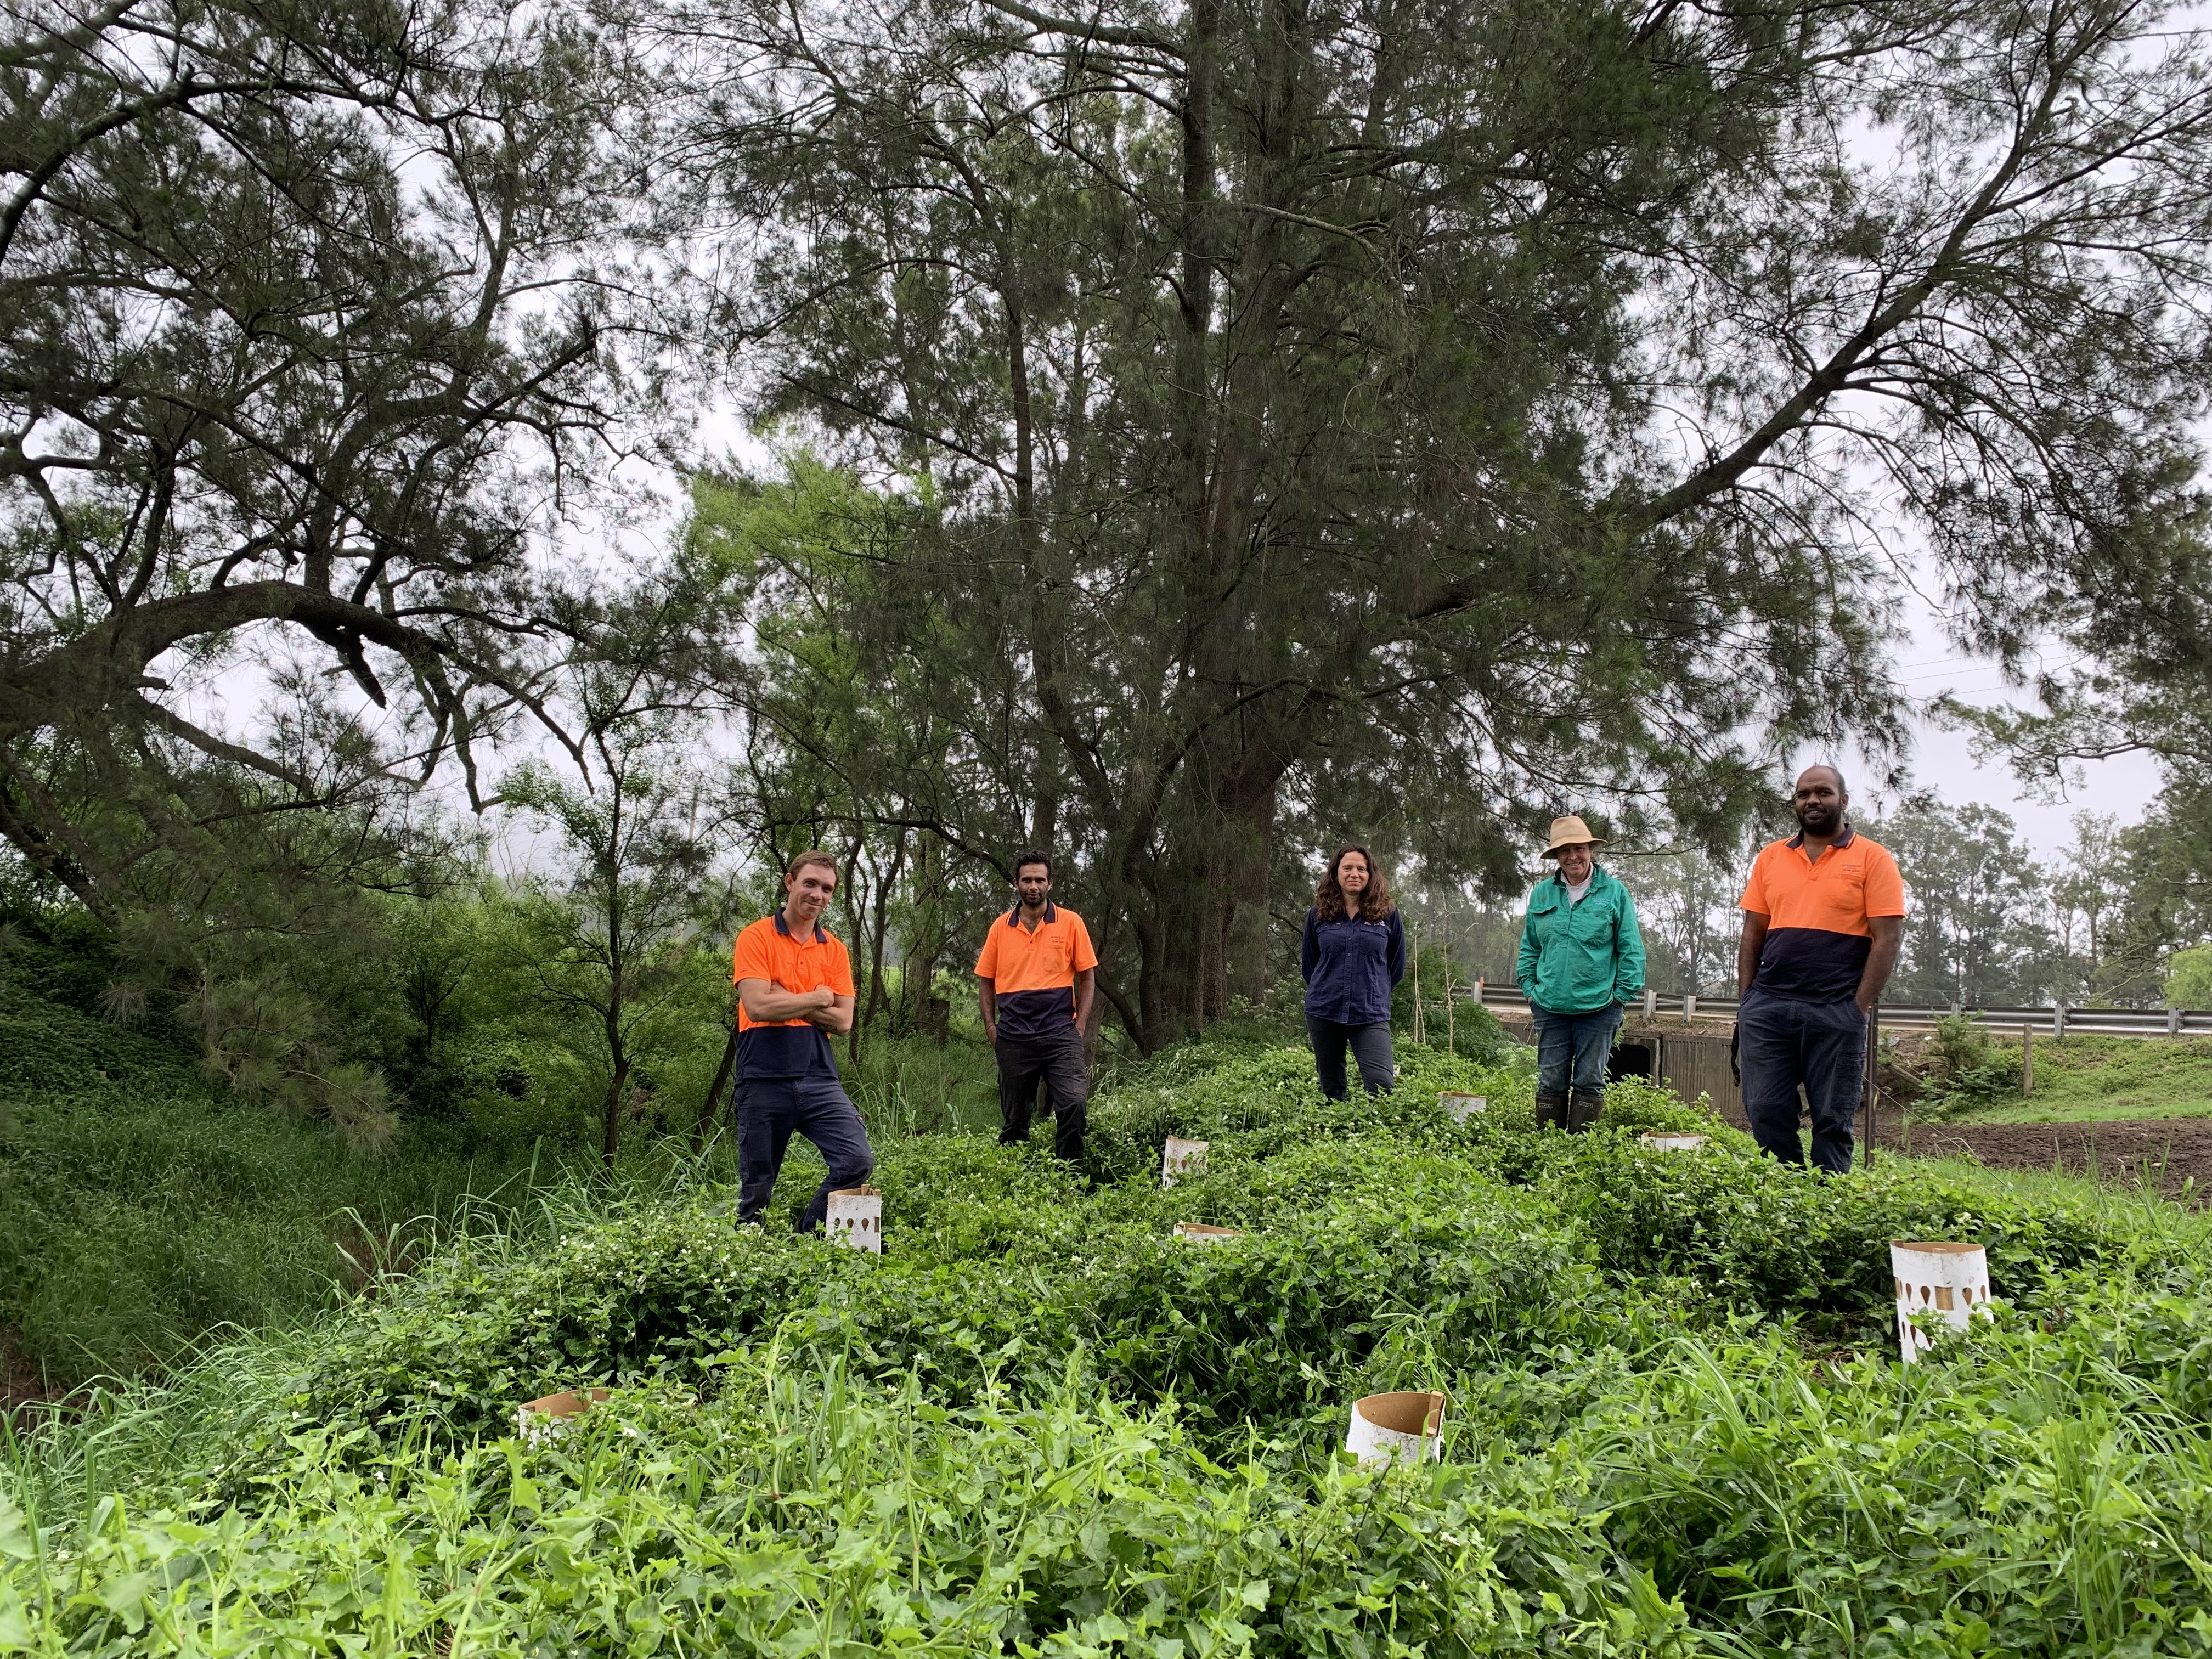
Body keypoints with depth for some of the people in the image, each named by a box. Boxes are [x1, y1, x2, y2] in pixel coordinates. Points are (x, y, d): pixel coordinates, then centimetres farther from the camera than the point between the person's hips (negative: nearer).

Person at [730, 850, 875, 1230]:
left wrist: (786, 1001, -8)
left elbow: (843, 1020, 2)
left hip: (819, 1077, 4)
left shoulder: (834, 950, 12)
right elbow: (757, 1006, -15)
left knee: (858, 1160, -10)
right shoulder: (757, 938, -2)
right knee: (757, 1185, 4)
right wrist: (816, 999, -4)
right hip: (764, 1079, -4)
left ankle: (806, 1235, 8)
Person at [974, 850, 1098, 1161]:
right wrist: (990, 1025, 3)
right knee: (1014, 1118, 10)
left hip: (1060, 1034, -2)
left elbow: (1087, 977, 6)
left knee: (1073, 1105, -16)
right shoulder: (1001, 927, 7)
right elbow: (985, 979, 13)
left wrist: (1080, 1025, -2)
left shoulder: (1071, 923, 2)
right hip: (1013, 1039, 2)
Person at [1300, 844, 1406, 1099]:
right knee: (1332, 1090, 8)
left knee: (1382, 1085, -17)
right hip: (1323, 1013, 2)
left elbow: (1396, 967, 12)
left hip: (1371, 1015, -2)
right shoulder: (1319, 914, 6)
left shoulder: (1387, 914, 2)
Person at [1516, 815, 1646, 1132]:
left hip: (1598, 1007, -2)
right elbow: (1529, 947, 16)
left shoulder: (1614, 892, -1)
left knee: (1589, 1082, 4)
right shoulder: (1543, 893, 8)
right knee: (1551, 1081, 6)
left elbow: (1630, 948, 1)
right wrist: (1530, 987, 8)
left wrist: (1622, 993, -4)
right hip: (1550, 1005, 3)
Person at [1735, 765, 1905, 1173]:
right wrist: (1745, 1002, 6)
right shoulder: (1770, 857, 14)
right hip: (1768, 1007, 3)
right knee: (1766, 1115, 2)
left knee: (1832, 1120, 2)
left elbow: (1887, 939, -3)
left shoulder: (1873, 859, 2)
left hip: (1836, 1012, -3)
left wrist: (1860, 1010, -9)